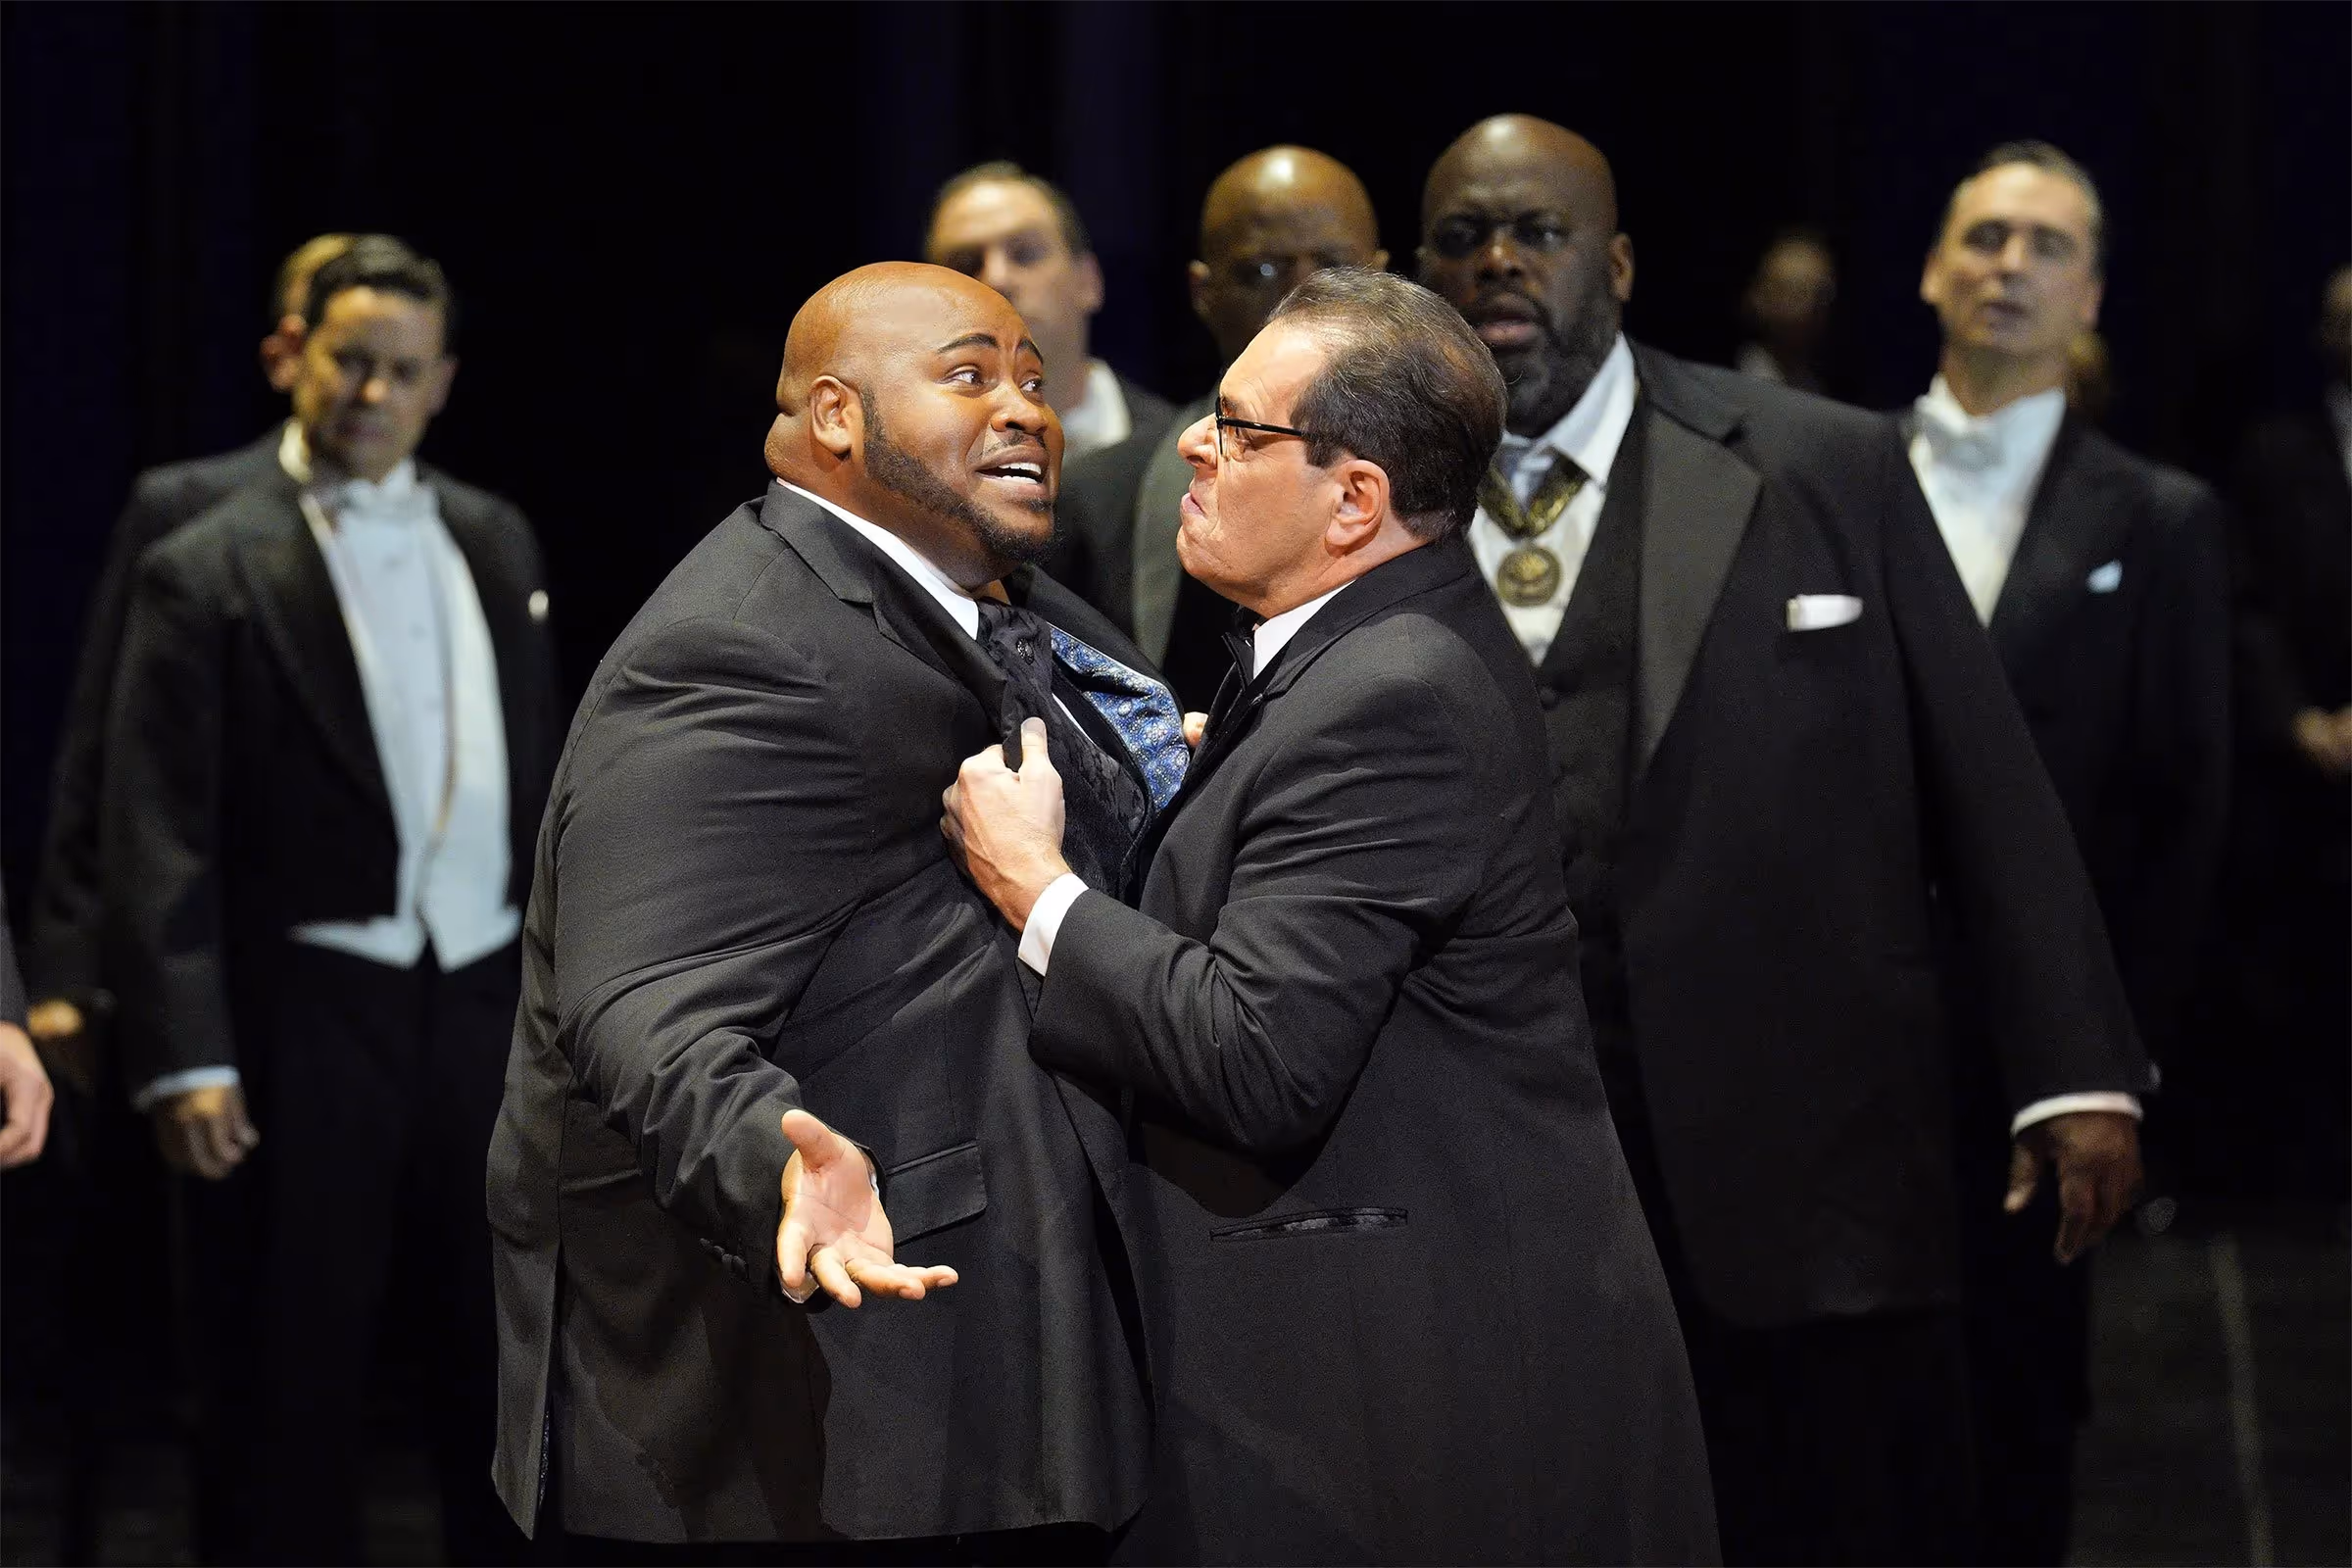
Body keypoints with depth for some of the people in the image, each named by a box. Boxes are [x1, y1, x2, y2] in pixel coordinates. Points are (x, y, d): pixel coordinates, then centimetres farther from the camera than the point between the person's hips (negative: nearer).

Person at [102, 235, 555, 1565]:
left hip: (487, 997, 5)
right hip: (307, 1009, -5)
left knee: (510, 1357, 12)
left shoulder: (496, 541, 10)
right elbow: (158, 840, -10)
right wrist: (184, 1057, -17)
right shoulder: (205, 575, -6)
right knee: (291, 1381, 3)